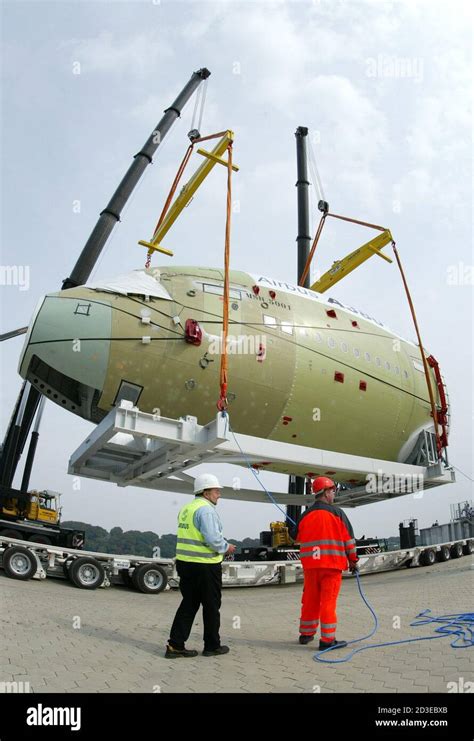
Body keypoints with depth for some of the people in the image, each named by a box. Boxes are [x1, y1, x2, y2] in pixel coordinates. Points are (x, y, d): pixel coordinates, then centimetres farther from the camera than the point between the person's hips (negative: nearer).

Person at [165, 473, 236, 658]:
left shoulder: (185, 509, 12)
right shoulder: (206, 510, -17)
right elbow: (213, 538, -25)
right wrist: (226, 548, -6)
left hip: (185, 562, 8)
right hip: (205, 566, -8)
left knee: (189, 604, 14)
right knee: (211, 606, 8)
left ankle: (175, 645, 11)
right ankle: (212, 646, 21)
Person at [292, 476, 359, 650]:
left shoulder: (305, 515, 6)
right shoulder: (337, 513, -6)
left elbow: (296, 538, 16)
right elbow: (349, 539, -3)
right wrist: (353, 560, 7)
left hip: (310, 564, 5)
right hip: (332, 564, -4)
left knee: (310, 600, 15)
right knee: (328, 601, -2)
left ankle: (306, 634, 27)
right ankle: (327, 640, 0)